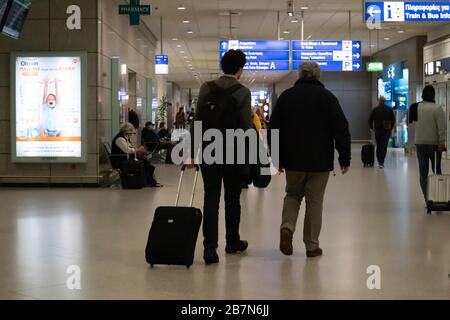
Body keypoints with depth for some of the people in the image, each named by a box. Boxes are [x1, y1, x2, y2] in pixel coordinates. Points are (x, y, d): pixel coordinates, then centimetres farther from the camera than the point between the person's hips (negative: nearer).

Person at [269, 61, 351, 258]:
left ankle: (287, 227, -6)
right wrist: (345, 158, 0)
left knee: (293, 194, 19)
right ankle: (312, 245, 8)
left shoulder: (286, 96, 4)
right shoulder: (327, 97, -2)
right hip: (320, 161, -2)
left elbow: (273, 129, 6)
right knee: (314, 201, 6)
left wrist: (278, 157, 13)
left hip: (293, 160, 2)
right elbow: (341, 130, -6)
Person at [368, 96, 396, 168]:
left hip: (377, 130, 1)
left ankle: (380, 161, 17)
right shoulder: (389, 109, -1)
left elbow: (370, 120, 0)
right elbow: (393, 120, 0)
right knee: (384, 146, -2)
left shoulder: (375, 110, -1)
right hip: (386, 130, -1)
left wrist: (371, 127, 13)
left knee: (378, 146, 14)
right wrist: (391, 128, 11)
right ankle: (381, 162, -12)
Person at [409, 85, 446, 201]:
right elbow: (441, 128, -16)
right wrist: (441, 143, -14)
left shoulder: (415, 108, 4)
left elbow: (411, 122, 11)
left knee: (423, 173, 6)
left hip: (419, 144, 4)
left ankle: (427, 199, 6)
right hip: (434, 144, -4)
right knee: (437, 171, 8)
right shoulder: (437, 109, -12)